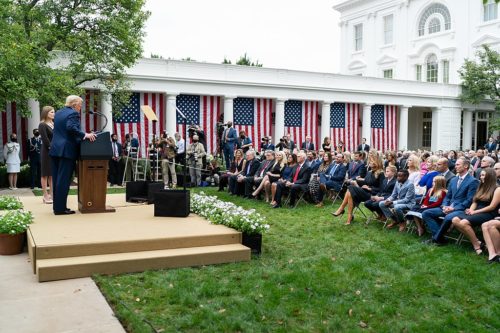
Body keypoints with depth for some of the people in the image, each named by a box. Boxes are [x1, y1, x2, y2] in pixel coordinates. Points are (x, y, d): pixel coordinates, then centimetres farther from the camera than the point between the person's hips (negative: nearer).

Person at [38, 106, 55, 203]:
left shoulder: (54, 124, 15)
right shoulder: (42, 125, -6)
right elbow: (45, 139, -15)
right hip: (47, 152, -7)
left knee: (53, 174, 9)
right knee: (45, 174, -1)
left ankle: (52, 194, 14)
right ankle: (46, 196, 2)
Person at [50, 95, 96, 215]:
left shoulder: (58, 113, 17)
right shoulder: (73, 113, -9)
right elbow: (71, 127, -25)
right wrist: (84, 135, -22)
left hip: (55, 149, 9)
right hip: (67, 150, -8)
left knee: (57, 179, 11)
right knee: (64, 180, -6)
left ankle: (56, 206, 16)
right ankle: (60, 208, -4)